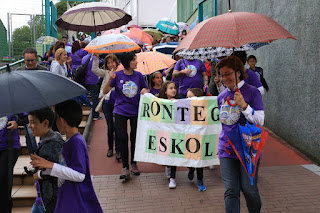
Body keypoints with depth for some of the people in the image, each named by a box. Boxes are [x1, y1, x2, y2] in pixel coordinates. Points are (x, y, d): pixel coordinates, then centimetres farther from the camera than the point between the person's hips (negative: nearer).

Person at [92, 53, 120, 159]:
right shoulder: (106, 73, 10)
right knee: (110, 126, 10)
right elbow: (95, 70, -2)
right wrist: (96, 58, -7)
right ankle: (110, 148, 25)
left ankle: (118, 150, 8)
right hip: (107, 102, 2)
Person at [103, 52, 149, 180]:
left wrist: (145, 90, -11)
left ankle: (133, 164, 26)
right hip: (120, 112, -1)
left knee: (135, 138, 6)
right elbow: (105, 92, -5)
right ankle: (125, 167, 6)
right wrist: (110, 79, -20)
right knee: (122, 138, -4)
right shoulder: (117, 75, -5)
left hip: (136, 111, 2)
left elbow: (146, 89, 13)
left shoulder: (138, 75, 1)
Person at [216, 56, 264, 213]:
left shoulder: (252, 92, -5)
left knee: (249, 189, 6)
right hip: (227, 149, 4)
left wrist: (244, 106, -24)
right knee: (231, 191, 1)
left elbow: (260, 121, -11)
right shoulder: (222, 96, 10)